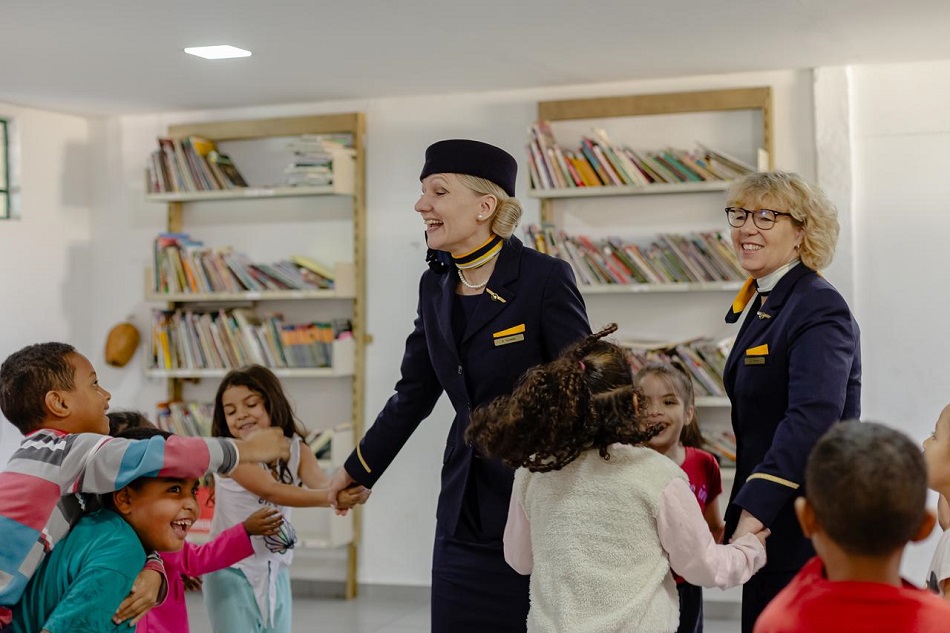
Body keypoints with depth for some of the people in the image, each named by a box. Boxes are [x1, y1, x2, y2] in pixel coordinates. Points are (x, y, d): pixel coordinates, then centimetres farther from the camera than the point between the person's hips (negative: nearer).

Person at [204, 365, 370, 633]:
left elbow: (320, 482, -22)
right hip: (232, 570, -5)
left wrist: (351, 490, -47)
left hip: (276, 570, 5)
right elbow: (271, 490, -32)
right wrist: (329, 498, -46)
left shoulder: (296, 449, -3)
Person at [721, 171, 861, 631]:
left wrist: (753, 513, -31)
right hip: (772, 527, 9)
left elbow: (813, 419, -28)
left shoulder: (819, 309, -15)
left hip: (804, 530, -9)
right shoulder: (764, 305, 13)